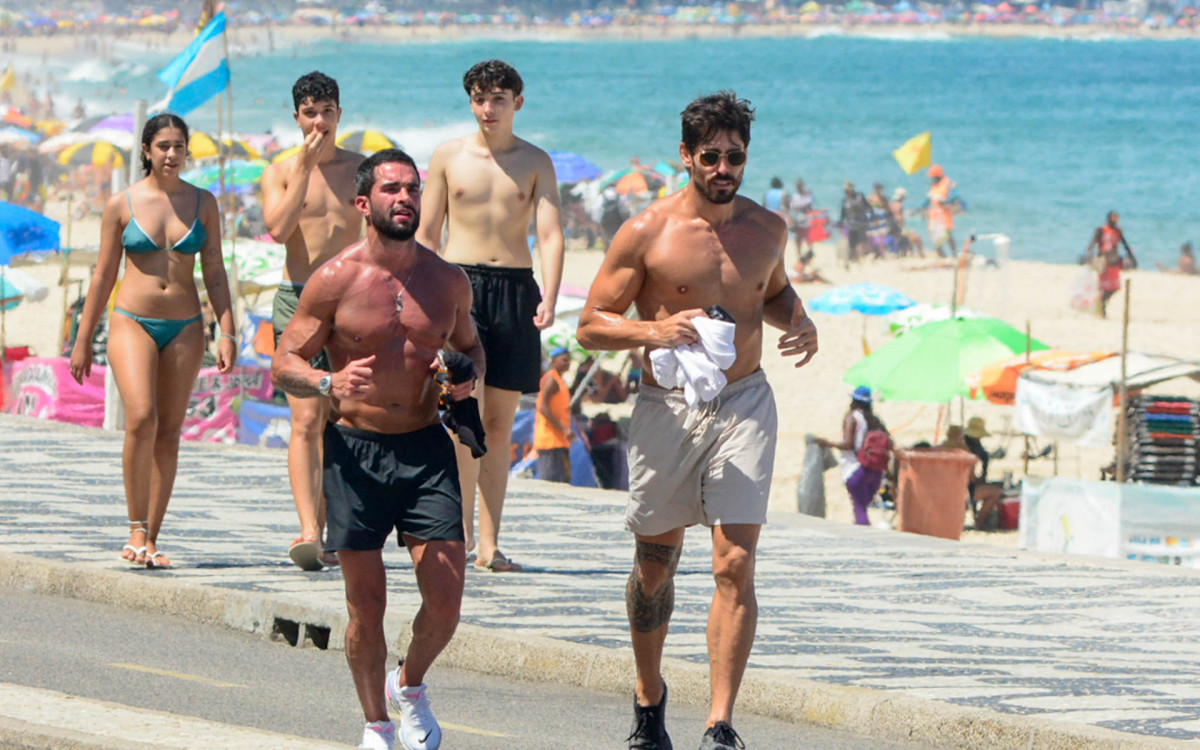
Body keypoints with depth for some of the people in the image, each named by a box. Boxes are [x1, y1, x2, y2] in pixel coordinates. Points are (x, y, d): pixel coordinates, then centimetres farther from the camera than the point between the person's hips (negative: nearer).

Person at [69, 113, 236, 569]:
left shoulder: (203, 203, 6)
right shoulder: (122, 204, 1)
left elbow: (214, 272, 8)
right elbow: (104, 274, 5)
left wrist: (227, 332, -2)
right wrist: (83, 339, 6)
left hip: (185, 327, 3)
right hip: (133, 322, -3)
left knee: (169, 432, 2)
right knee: (141, 419, -22)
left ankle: (151, 540, 8)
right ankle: (136, 530, -13)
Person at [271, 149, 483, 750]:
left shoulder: (448, 281, 6)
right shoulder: (335, 280, -4)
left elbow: (469, 345, 24)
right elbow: (284, 364, -2)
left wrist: (469, 376, 1)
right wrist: (330, 382, -22)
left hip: (425, 446, 2)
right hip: (354, 449, -2)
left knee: (446, 599, -7)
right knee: (366, 606, 0)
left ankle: (410, 685, 23)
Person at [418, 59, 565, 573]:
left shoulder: (535, 163, 8)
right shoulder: (449, 157, 8)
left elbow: (550, 233, -1)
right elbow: (427, 235, 11)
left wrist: (548, 298, -17)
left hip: (516, 288, 1)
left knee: (499, 423, 3)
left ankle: (489, 544, 6)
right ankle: (461, 529, -11)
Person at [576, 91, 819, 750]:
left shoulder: (767, 229, 5)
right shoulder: (646, 233, -6)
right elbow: (591, 325, -4)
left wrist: (798, 321, 3)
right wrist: (654, 330, -22)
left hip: (744, 404, 1)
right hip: (667, 406, -1)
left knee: (735, 565, -12)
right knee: (655, 565, 12)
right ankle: (649, 697, 36)